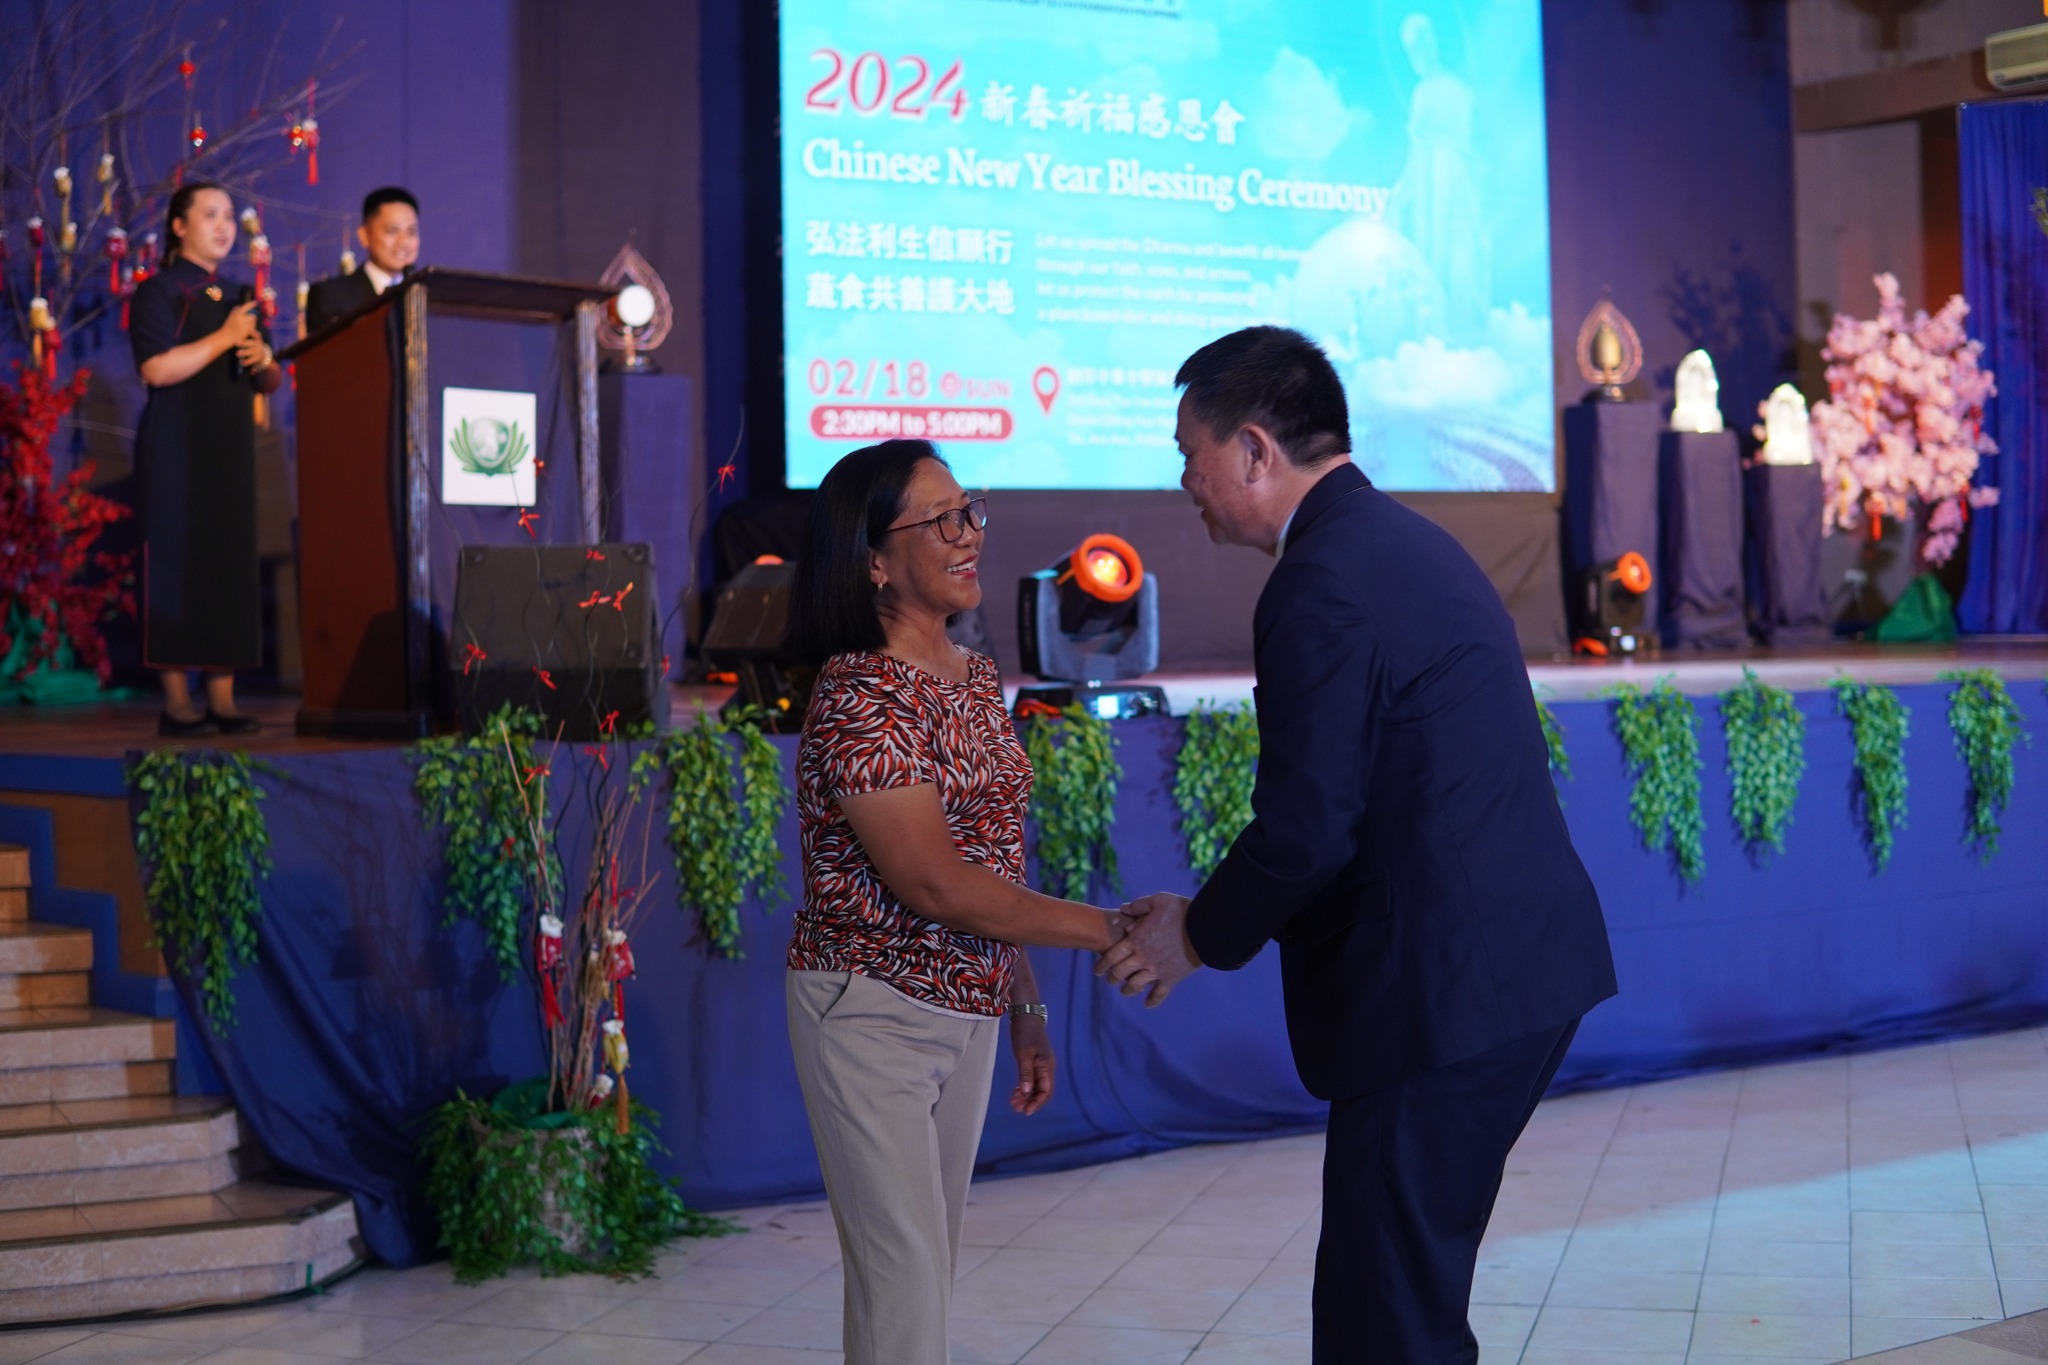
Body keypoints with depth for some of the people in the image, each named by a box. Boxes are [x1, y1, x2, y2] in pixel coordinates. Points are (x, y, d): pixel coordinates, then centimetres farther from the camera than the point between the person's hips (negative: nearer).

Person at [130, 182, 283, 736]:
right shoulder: (159, 291, -1)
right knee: (177, 563, -8)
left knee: (232, 563, 0)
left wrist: (262, 357, -3)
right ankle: (176, 700, -6)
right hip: (177, 449, -6)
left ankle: (222, 697, 1)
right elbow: (157, 368, -16)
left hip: (230, 450, 6)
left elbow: (272, 383, 19)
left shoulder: (238, 297, 19)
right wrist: (223, 338, -16)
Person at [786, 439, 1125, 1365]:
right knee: (902, 1271, -4)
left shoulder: (976, 680, 8)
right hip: (873, 1012, -8)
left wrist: (1026, 1008, 14)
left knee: (930, 1267, 13)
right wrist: (1110, 930, -21)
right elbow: (933, 883, -24)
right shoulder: (860, 698, -18)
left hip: (968, 1011, 8)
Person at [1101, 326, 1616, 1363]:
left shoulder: (1322, 587, -17)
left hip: (1447, 994, -10)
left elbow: (1306, 828, -18)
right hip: (1519, 967, 10)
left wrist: (1200, 936, 0)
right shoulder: (1403, 542, 15)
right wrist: (1219, 914, 17)